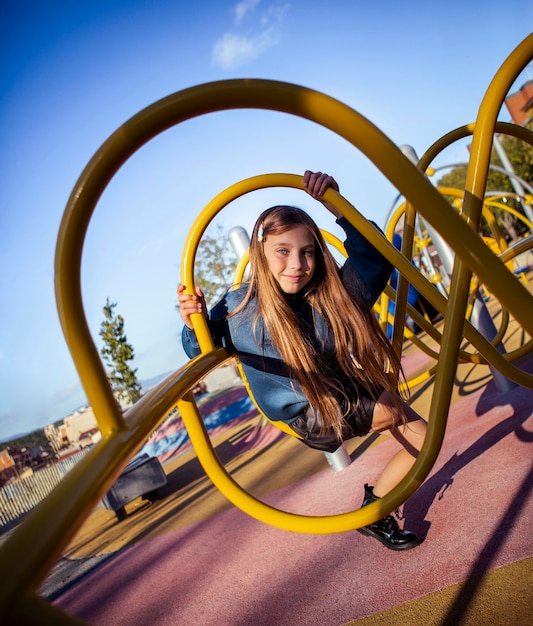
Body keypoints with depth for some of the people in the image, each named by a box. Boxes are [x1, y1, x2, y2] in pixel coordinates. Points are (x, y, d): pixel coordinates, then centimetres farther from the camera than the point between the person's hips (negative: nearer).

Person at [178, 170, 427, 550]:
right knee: (396, 410, -21)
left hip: (350, 392, 5)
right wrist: (193, 324, -33)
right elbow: (202, 352, -8)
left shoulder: (329, 292, -17)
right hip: (309, 416, -5)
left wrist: (334, 205, -31)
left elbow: (373, 252, -16)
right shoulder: (240, 309, -24)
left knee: (424, 440, 6)